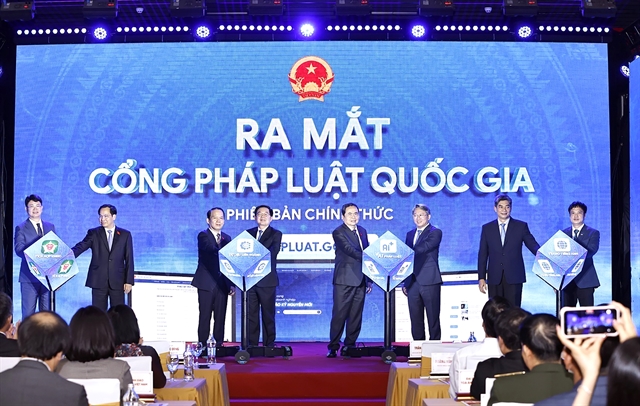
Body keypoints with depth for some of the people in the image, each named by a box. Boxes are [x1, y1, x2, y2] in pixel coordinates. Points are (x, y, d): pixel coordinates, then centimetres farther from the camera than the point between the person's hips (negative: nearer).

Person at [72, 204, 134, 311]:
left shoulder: (125, 235, 7)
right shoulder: (94, 233, 7)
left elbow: (129, 259, 5)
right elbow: (80, 247, -7)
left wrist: (129, 281, -1)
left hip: (118, 282, 0)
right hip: (98, 281, 0)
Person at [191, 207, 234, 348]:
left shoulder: (227, 238, 15)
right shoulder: (203, 236, -3)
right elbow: (212, 249, -23)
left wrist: (231, 284, 9)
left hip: (222, 284, 5)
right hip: (207, 283, -5)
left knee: (220, 317, 5)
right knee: (205, 317, -2)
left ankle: (219, 345, 8)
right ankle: (203, 346, 1)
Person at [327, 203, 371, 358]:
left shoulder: (362, 231, 16)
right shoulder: (338, 232, -5)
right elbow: (350, 251, -18)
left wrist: (369, 279, 16)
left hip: (360, 280, 6)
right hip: (344, 280, -6)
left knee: (356, 316, 6)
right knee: (339, 315, -5)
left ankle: (349, 346, 13)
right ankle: (333, 347, 2)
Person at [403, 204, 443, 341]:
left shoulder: (435, 232, -1)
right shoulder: (410, 234, 18)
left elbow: (423, 247, -19)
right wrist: (405, 282, 14)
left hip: (429, 281, -6)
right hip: (413, 282, 6)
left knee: (433, 317, -2)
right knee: (415, 319, 7)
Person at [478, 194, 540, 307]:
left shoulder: (521, 226, 6)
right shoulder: (487, 228, 10)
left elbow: (533, 246, 2)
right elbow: (483, 255, 9)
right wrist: (481, 278, 3)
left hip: (514, 277, -1)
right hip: (494, 278, 2)